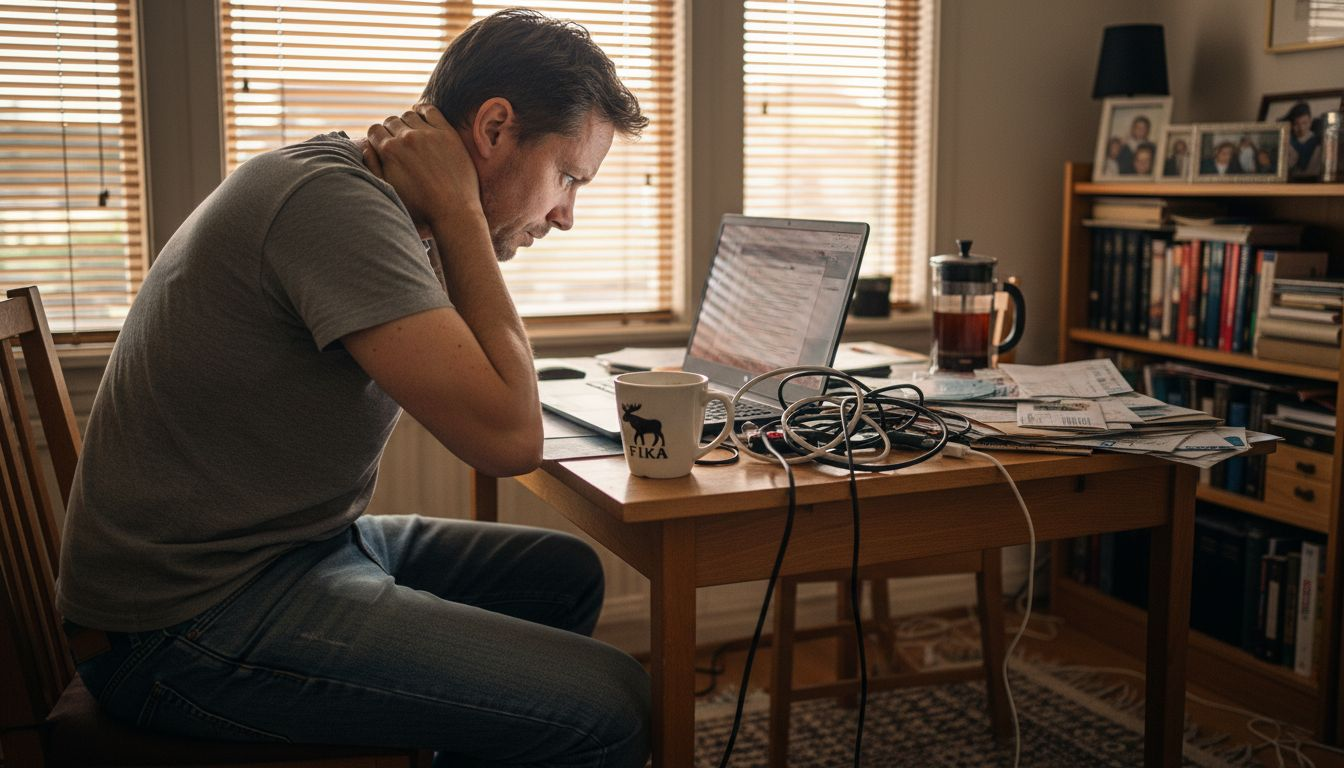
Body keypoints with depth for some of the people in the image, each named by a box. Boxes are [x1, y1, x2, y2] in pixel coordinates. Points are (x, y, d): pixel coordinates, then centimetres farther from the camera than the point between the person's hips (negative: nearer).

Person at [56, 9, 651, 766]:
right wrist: (458, 210, -17)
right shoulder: (332, 205, -23)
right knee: (611, 704, -19)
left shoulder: (355, 188, 9)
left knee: (566, 573, 18)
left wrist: (450, 214, 2)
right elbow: (508, 436, -25)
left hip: (303, 545, 10)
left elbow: (481, 369, 14)